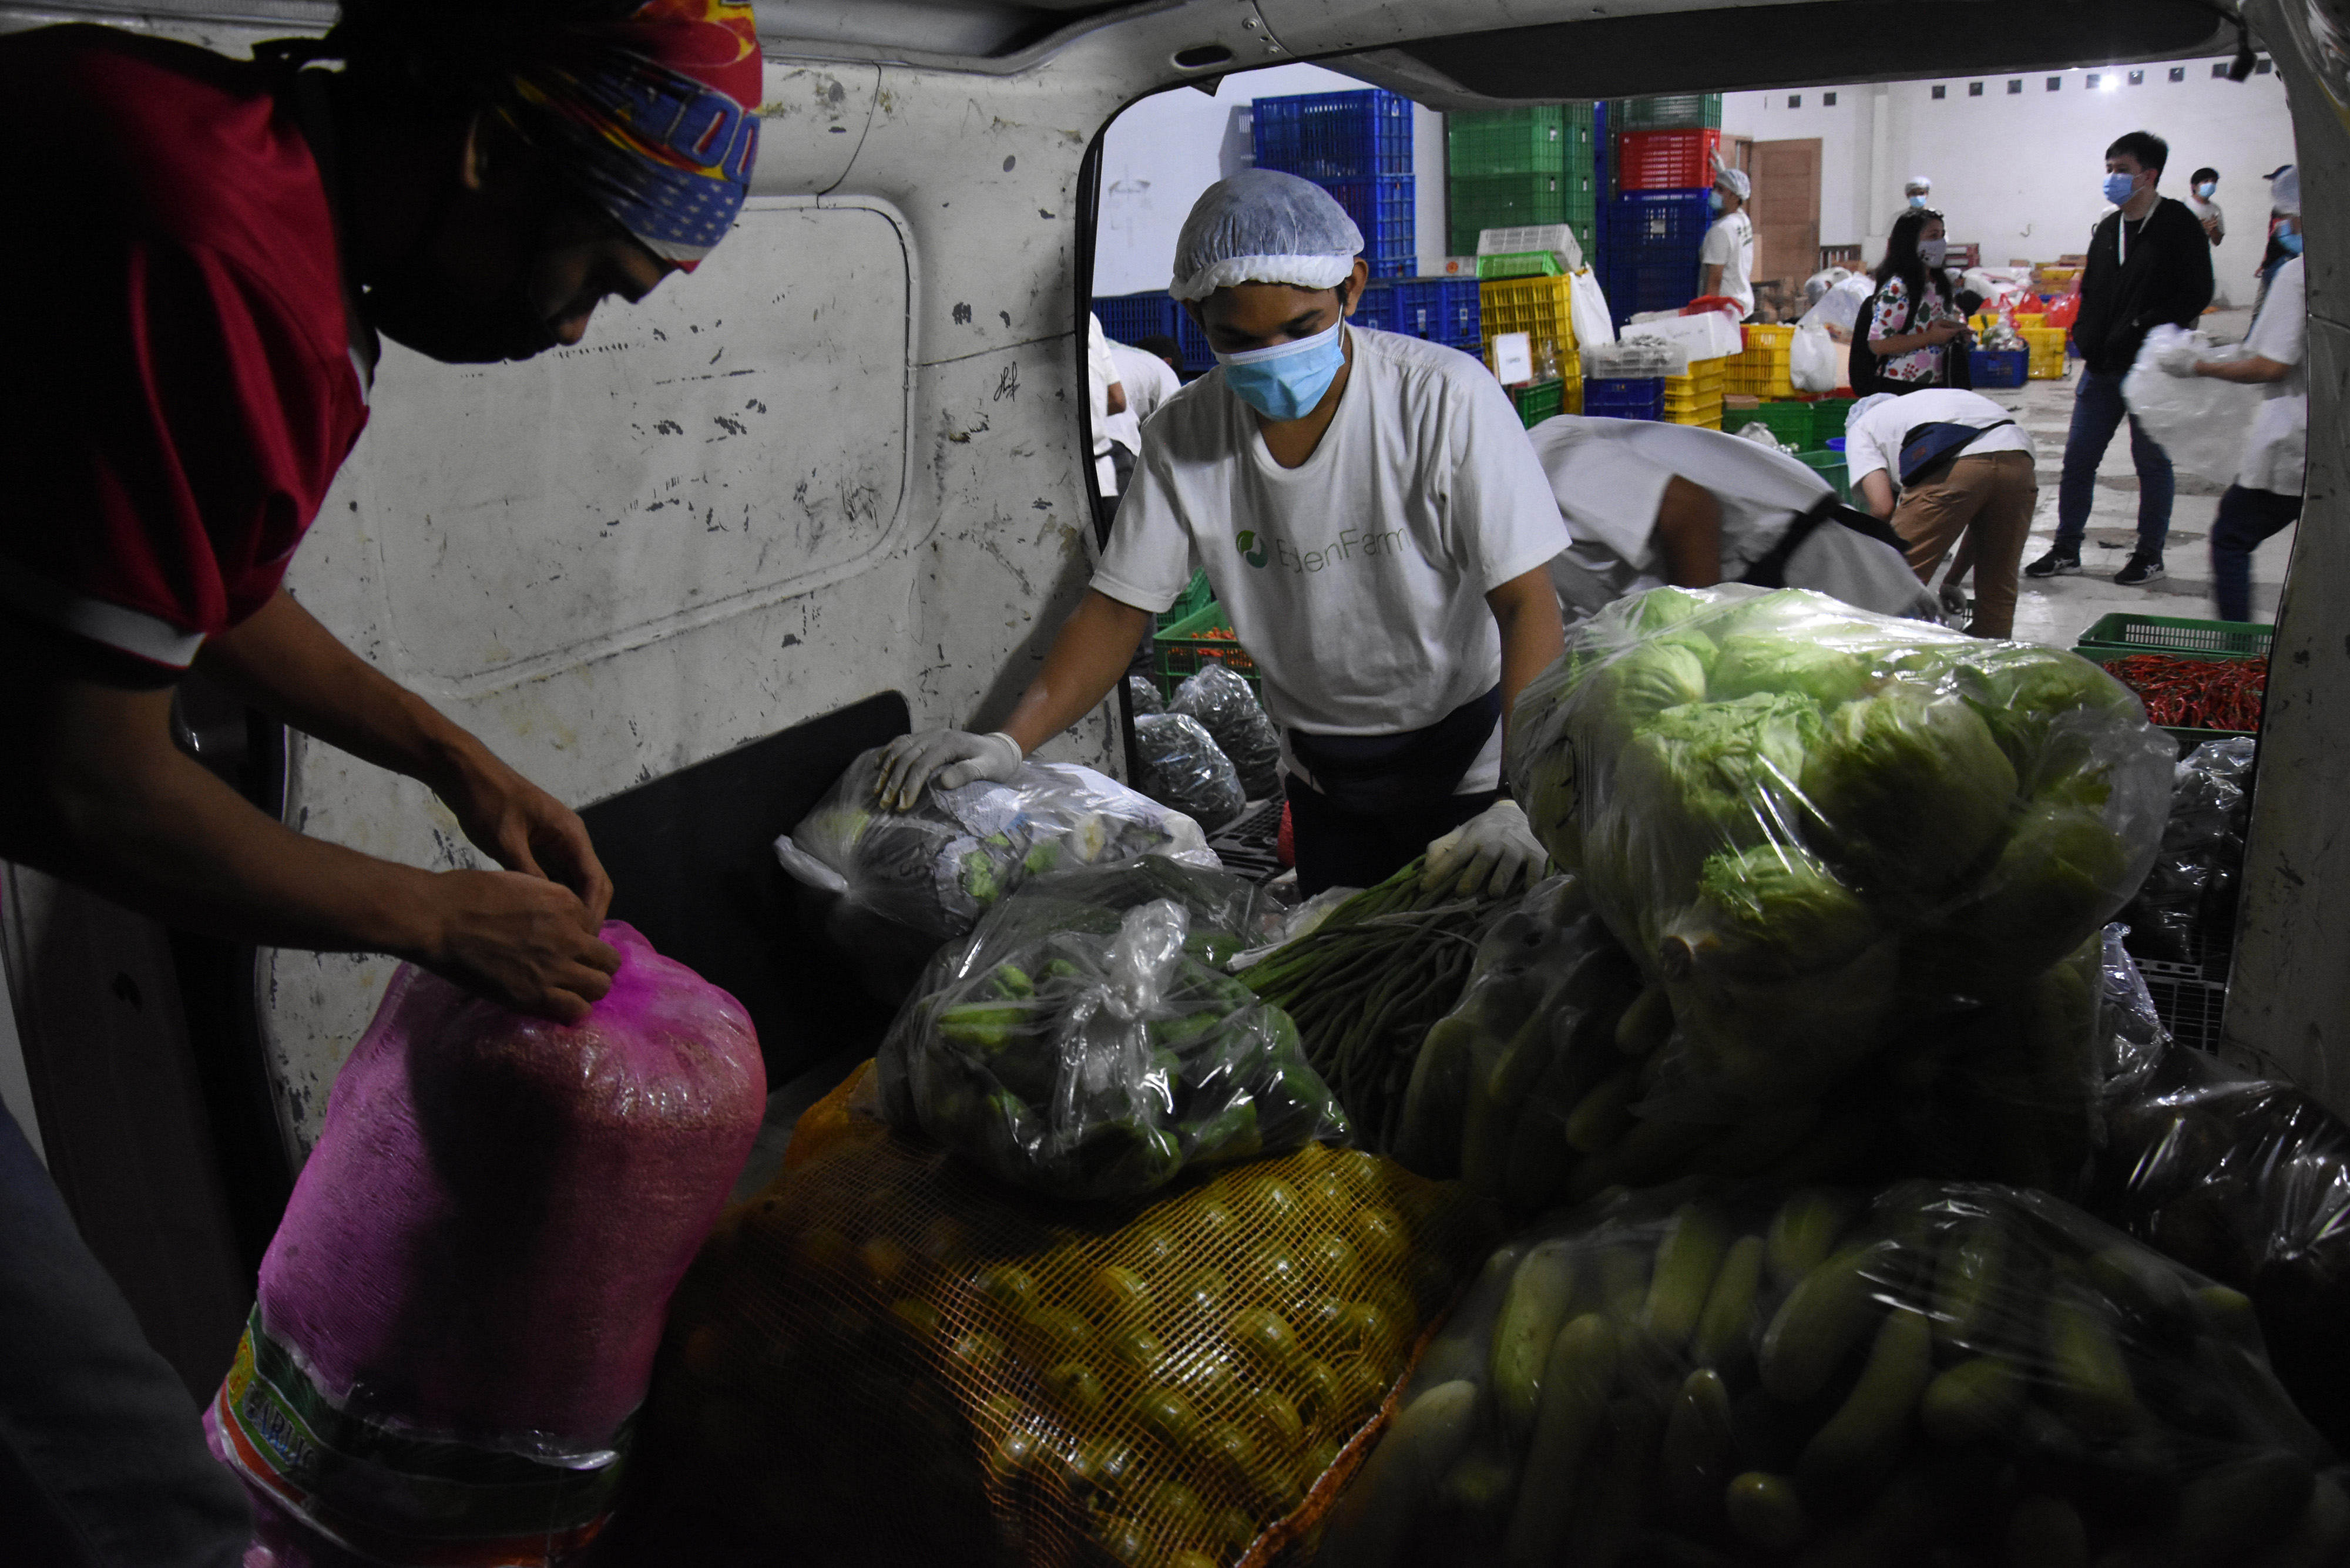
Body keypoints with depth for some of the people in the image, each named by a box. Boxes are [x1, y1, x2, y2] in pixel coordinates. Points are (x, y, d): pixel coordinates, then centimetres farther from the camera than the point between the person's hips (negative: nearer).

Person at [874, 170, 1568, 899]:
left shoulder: (1444, 397, -22)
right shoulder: (1184, 436, -11)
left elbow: (1527, 606, -23)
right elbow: (1118, 610, -8)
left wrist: (1525, 803, -34)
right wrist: (1008, 741, -24)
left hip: (1471, 756, -3)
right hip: (1323, 774, 3)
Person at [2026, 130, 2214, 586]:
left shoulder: (2179, 225, -6)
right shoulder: (2108, 228, 13)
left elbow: (2195, 295, -12)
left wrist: (2143, 331, -20)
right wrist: (2085, 336, 4)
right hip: (2102, 368, 6)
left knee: (2152, 462, 4)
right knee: (2078, 458, 6)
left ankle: (2150, 555, 14)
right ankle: (2066, 549, 15)